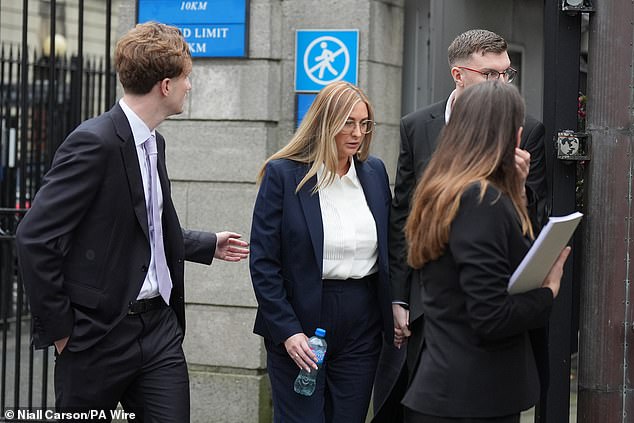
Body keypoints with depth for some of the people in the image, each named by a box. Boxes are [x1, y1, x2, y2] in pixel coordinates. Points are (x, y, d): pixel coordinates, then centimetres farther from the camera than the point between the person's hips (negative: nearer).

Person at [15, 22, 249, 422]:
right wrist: (59, 327, -14)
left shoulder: (154, 141, 12)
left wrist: (208, 245, 32)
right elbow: (35, 238, -19)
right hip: (101, 332, -7)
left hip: (160, 327, 8)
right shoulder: (94, 142, -17)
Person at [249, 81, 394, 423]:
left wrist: (396, 313, 4)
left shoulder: (374, 172, 7)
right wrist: (287, 331, -14)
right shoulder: (282, 174, -6)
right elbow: (263, 264, -8)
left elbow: (390, 249, 15)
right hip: (299, 320, -4)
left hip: (362, 323, 4)